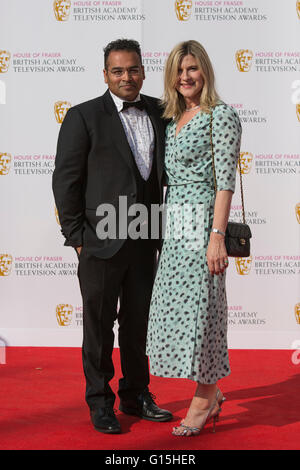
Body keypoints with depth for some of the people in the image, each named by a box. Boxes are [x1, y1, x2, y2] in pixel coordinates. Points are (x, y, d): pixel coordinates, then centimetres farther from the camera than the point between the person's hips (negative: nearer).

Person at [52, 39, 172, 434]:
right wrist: (76, 235, -8)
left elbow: (166, 167, 16)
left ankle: (136, 395, 31)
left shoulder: (159, 112, 8)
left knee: (137, 323, 16)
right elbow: (65, 179, -6)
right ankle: (100, 401, 23)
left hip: (145, 241, 4)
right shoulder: (83, 117, -5)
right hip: (102, 241, -4)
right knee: (99, 325, 8)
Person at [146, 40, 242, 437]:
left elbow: (225, 180, -14)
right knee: (177, 304, 9)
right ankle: (212, 393, 23)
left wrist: (217, 236, -21)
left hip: (202, 221, -8)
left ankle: (204, 401, 12)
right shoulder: (173, 119, 15)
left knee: (199, 304, -3)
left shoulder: (222, 116, -7)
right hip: (174, 225, 8)